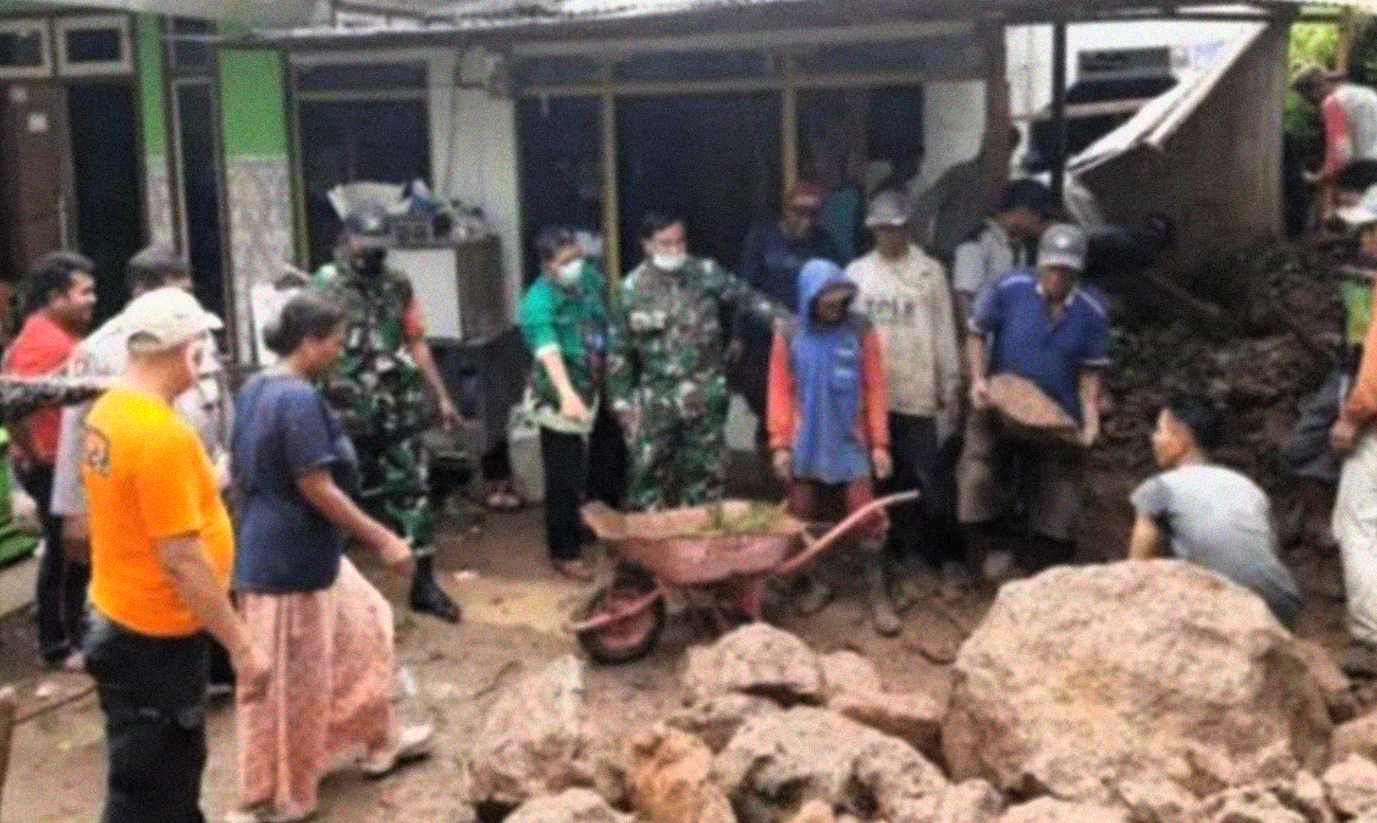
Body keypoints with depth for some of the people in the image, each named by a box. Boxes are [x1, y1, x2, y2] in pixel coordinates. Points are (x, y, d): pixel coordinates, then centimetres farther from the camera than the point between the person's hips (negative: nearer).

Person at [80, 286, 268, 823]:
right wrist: (241, 645, -20)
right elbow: (182, 560, -26)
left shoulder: (109, 413, 4)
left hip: (121, 620, 10)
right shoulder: (162, 434, -27)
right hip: (154, 638, -9)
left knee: (175, 767, 25)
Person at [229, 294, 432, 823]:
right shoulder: (300, 400, -24)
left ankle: (379, 738, 38)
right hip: (291, 560, -10)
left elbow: (238, 473, 15)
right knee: (288, 682, 4)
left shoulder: (254, 390, 6)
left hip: (290, 552, 10)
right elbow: (317, 488, -24)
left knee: (363, 626, 23)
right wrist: (384, 540, -19)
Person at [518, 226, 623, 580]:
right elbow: (548, 352, -42)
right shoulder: (538, 303, -26)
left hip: (601, 393, 7)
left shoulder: (591, 278, -4)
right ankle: (564, 553, 17)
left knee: (608, 469, 20)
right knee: (565, 482, 2)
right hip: (562, 402, -7)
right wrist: (568, 395, -57)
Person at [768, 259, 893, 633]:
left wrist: (880, 442, -6)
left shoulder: (860, 331, -6)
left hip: (851, 445, -1)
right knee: (804, 519, 10)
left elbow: (875, 389, -4)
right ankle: (813, 585, 28)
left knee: (867, 519, -4)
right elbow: (780, 392, -1)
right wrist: (779, 444, -6)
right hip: (805, 446, 1)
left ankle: (879, 597, 3)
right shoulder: (789, 337, -4)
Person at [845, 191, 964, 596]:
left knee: (931, 476, -4)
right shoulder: (856, 273, 6)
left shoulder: (930, 271, 1)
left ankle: (948, 555, 6)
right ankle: (899, 549, 22)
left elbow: (944, 332, 2)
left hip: (917, 392, -2)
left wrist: (951, 383, 1)